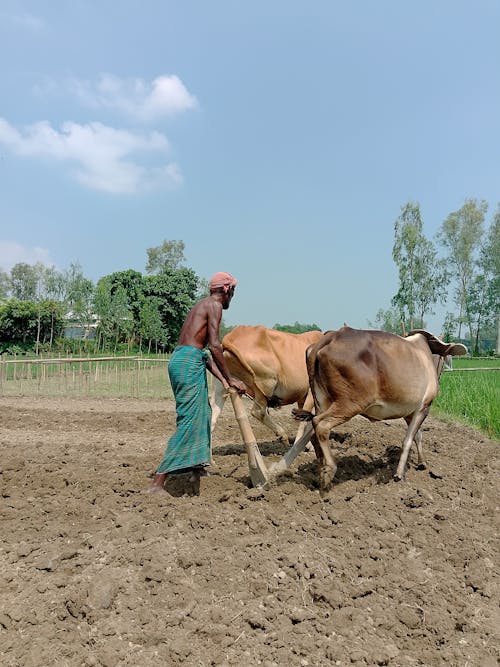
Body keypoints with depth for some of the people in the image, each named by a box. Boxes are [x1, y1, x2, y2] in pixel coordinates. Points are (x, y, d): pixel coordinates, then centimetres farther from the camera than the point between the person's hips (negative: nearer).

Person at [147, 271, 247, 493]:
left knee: (202, 413, 23)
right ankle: (157, 483, -11)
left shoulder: (203, 305, 24)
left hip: (179, 359, 10)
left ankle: (196, 468, 35)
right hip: (189, 362, -10)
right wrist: (230, 378, -7)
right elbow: (215, 346, -15)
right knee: (189, 422, -10)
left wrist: (223, 380, 17)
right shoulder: (214, 305, -5)